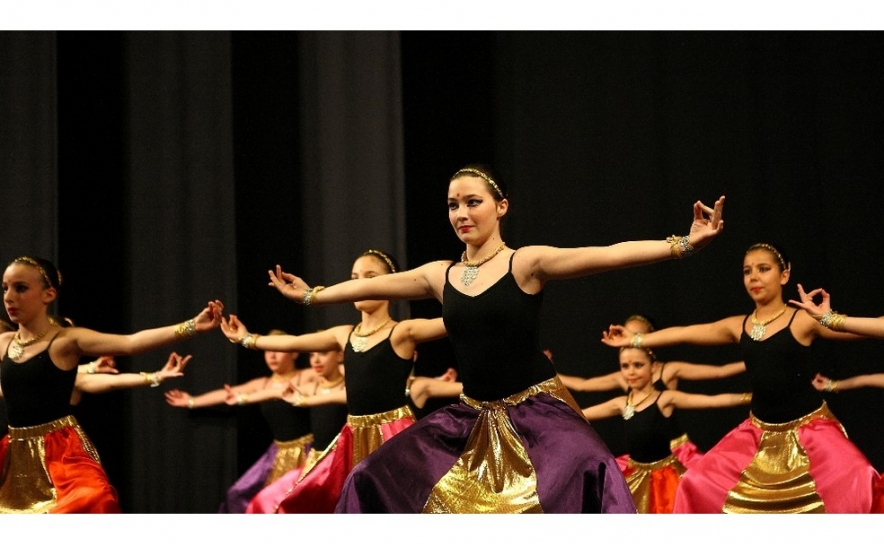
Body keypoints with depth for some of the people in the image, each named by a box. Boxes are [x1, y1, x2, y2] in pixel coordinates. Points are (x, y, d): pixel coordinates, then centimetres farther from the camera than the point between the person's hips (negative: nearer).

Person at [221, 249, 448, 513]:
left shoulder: (402, 331, -6)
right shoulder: (344, 334, 13)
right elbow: (292, 343, 25)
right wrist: (247, 339, 34)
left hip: (394, 438, -7)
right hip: (355, 440, 7)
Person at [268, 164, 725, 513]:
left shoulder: (527, 263, -9)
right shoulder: (440, 275, 6)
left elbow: (607, 255, -20)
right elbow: (370, 285, 19)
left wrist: (682, 244, -31)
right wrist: (311, 295, 29)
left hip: (537, 409, -5)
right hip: (473, 416, 6)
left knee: (589, 473, -32)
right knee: (379, 479, 2)